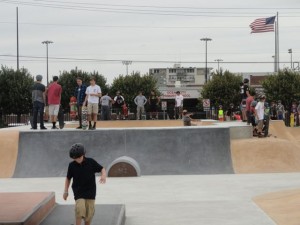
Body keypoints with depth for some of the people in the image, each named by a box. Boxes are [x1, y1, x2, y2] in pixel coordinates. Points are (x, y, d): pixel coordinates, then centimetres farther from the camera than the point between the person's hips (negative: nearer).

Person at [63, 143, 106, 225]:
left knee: (89, 212, 0)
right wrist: (66, 191, 6)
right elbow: (68, 178, 8)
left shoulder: (91, 162, -8)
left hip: (90, 191, 1)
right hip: (78, 191, -1)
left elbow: (102, 169, 0)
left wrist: (103, 175, -22)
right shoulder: (72, 165, -5)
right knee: (80, 208, -23)